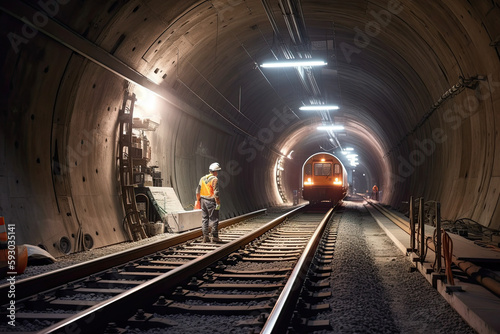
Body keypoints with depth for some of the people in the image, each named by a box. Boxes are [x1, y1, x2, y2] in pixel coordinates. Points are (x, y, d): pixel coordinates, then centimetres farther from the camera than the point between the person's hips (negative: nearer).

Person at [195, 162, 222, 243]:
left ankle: (205, 236, 11)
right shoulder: (214, 179, -11)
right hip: (211, 201, -7)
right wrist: (218, 203, -12)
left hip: (203, 201, 7)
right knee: (214, 220, 0)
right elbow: (216, 193, -16)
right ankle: (214, 236, 2)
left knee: (204, 219, 10)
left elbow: (198, 191, 12)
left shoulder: (202, 179, 10)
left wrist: (198, 200, 20)